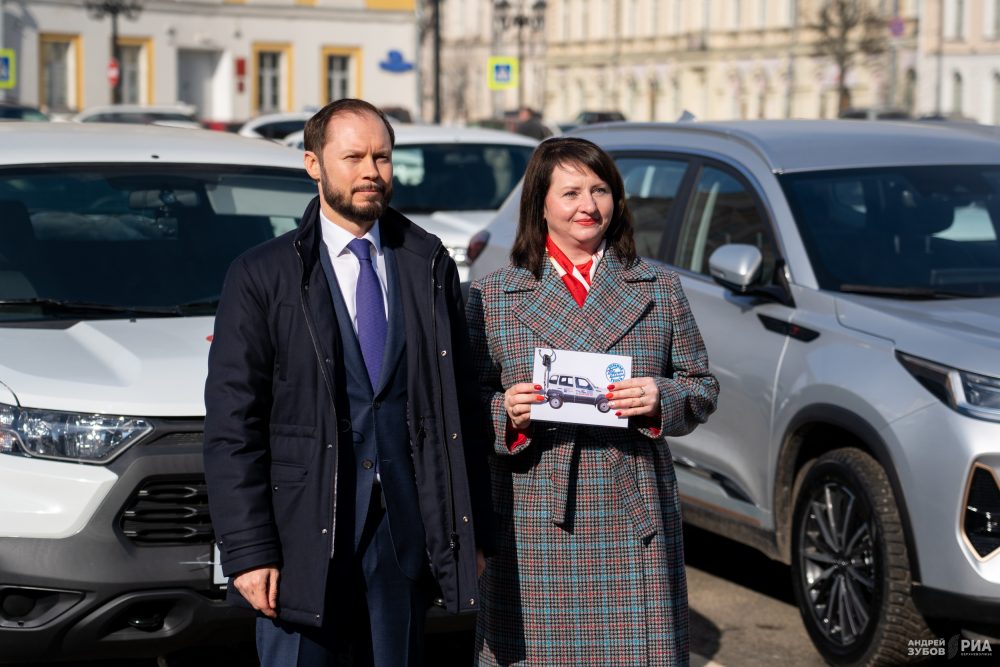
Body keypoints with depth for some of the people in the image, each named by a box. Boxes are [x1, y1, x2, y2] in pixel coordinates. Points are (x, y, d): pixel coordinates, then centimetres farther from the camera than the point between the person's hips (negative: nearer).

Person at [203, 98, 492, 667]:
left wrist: (472, 530, 6)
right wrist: (248, 552, -11)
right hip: (304, 533, -3)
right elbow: (232, 427, -4)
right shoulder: (262, 277, -1)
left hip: (404, 536, 3)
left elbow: (462, 405, 10)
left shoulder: (431, 267, 9)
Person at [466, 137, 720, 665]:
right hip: (533, 521, -1)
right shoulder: (493, 296, 7)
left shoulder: (659, 290, 12)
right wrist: (506, 412, -13)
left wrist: (660, 400, -8)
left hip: (632, 521, 1)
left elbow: (702, 387, 13)